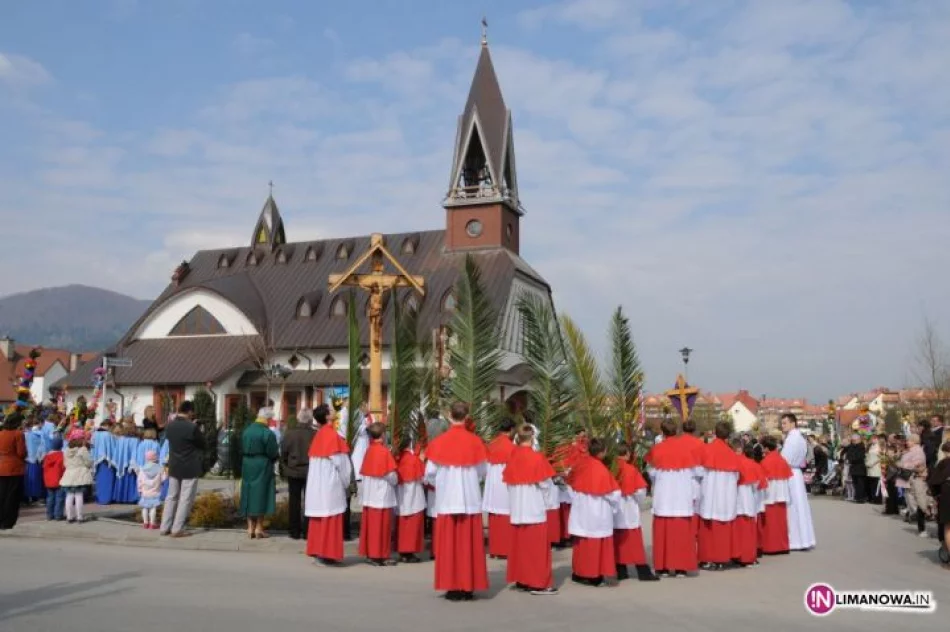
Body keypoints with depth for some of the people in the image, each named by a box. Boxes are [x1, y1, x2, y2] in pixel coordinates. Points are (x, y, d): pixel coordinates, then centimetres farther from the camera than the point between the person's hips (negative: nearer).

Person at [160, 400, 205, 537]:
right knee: (185, 499, 1)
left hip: (174, 467, 6)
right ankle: (177, 529, 2)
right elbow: (202, 443, -6)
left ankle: (164, 527, 18)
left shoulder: (169, 426, 0)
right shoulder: (192, 427, -18)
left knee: (171, 497, 15)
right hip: (190, 468, -6)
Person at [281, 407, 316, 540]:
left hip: (293, 471, 1)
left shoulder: (289, 433, -8)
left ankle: (294, 531, 12)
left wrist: (286, 466, 13)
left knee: (294, 501, 10)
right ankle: (307, 531, 8)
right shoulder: (315, 434, -13)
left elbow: (283, 453, -2)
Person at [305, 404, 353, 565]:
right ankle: (328, 554, 0)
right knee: (331, 521, -2)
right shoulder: (333, 436, -13)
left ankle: (318, 551, 18)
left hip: (316, 486, 7)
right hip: (331, 486, -7)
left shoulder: (317, 437, 8)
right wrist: (346, 485, 1)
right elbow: (342, 464, -13)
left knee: (319, 520, 13)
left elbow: (315, 463, 11)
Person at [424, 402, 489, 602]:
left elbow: (430, 473, -3)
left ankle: (452, 587, 10)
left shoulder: (439, 442, -7)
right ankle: (468, 587, 12)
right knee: (469, 544, 8)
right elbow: (483, 472, 4)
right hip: (471, 500, 1)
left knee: (449, 544, 7)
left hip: (446, 501, -1)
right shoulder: (475, 442, -5)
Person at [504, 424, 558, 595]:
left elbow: (509, 482, 10)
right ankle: (538, 583, 2)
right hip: (534, 509, -6)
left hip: (517, 509, 6)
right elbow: (546, 484, -11)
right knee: (536, 545, 1)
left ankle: (521, 579, 19)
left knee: (520, 544, 13)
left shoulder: (512, 457, 2)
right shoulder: (537, 458, -14)